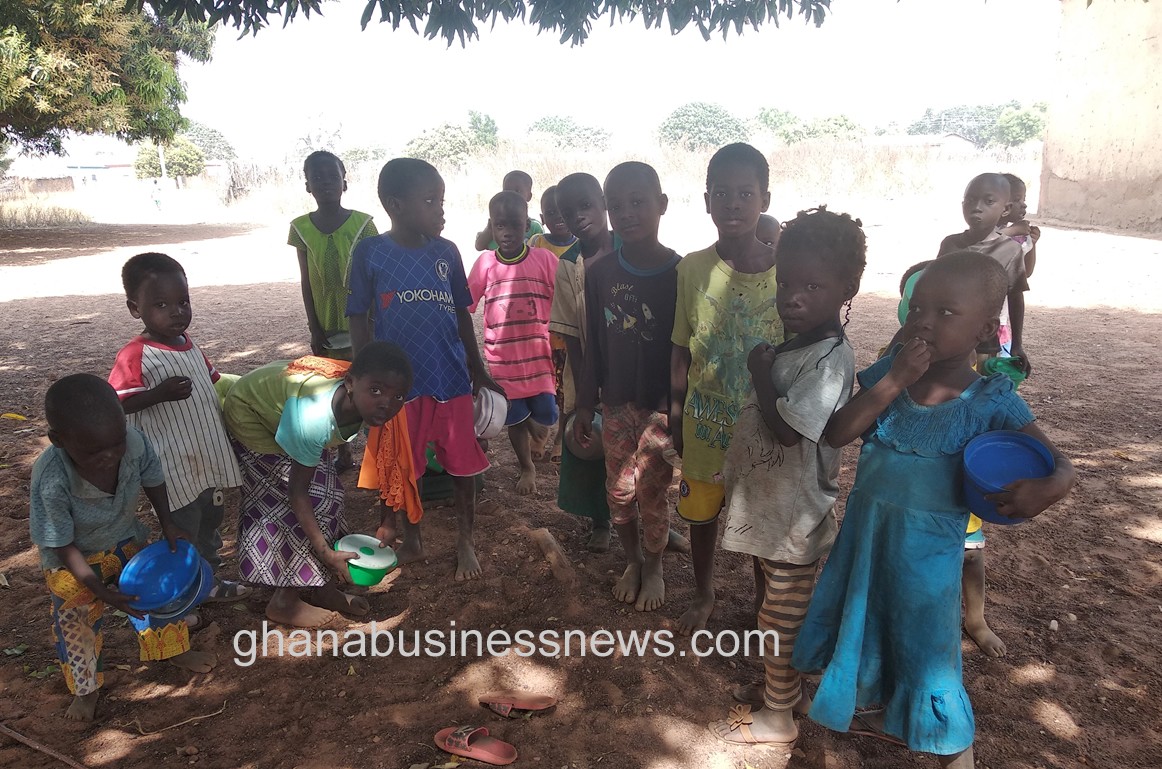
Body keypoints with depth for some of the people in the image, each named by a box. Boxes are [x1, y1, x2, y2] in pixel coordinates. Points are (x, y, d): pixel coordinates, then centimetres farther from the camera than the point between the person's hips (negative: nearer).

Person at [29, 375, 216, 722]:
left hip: (127, 540, 4)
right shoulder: (50, 482, -40)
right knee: (76, 623, 7)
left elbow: (152, 479, -10)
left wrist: (167, 523, -12)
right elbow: (61, 545, -25)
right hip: (74, 558, -3)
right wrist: (98, 588, -26)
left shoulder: (134, 440, -34)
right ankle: (86, 689, 36)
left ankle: (172, 650, 44)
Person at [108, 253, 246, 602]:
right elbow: (113, 405, -23)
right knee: (181, 534, 5)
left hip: (207, 458, 8)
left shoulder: (188, 345, 6)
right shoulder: (135, 356, -18)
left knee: (209, 521, 22)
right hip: (174, 467, -8)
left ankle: (208, 581, 42)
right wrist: (160, 393, -33)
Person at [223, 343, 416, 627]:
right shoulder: (313, 419, -44)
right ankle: (284, 603, 8)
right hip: (251, 414, -7)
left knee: (327, 492, 4)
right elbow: (297, 491, -31)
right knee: (286, 504, -8)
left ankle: (321, 587, 18)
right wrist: (327, 553, -26)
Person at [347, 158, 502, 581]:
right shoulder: (370, 253, -7)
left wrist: (478, 371, 11)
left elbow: (461, 314, 8)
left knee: (462, 464, 10)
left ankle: (466, 540, 29)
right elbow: (358, 318, -2)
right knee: (404, 467, 14)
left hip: (452, 379, 2)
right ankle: (412, 538, 37)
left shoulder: (446, 252, 0)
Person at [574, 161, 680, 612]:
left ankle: (654, 567, 31)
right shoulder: (600, 273, -1)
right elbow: (595, 346, 4)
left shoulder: (679, 273, -12)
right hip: (617, 402, 3)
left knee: (650, 491, 4)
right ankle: (633, 560, 38)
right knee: (619, 490, 12)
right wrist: (584, 405, 6)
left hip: (661, 404, -3)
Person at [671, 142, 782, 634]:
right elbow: (682, 351, 0)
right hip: (705, 422, 1)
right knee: (701, 513, 17)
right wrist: (675, 418, 3)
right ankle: (704, 595, 42)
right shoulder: (692, 269, -7)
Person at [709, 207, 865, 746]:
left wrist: (760, 372, -18)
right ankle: (791, 689, 43)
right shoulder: (789, 347, 5)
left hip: (792, 517, -9)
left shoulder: (831, 357, -23)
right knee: (784, 612, 24)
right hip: (769, 508, 9)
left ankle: (777, 717, 28)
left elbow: (785, 427, -29)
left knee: (781, 619, 9)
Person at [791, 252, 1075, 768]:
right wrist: (893, 381, -23)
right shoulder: (888, 372, -6)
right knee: (868, 623, 21)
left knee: (922, 638, 10)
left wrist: (1049, 486, -33)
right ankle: (886, 714, 50)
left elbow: (1059, 465, -9)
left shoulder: (991, 402, -14)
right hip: (864, 527, 4)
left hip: (926, 544, -4)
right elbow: (835, 434, -14)